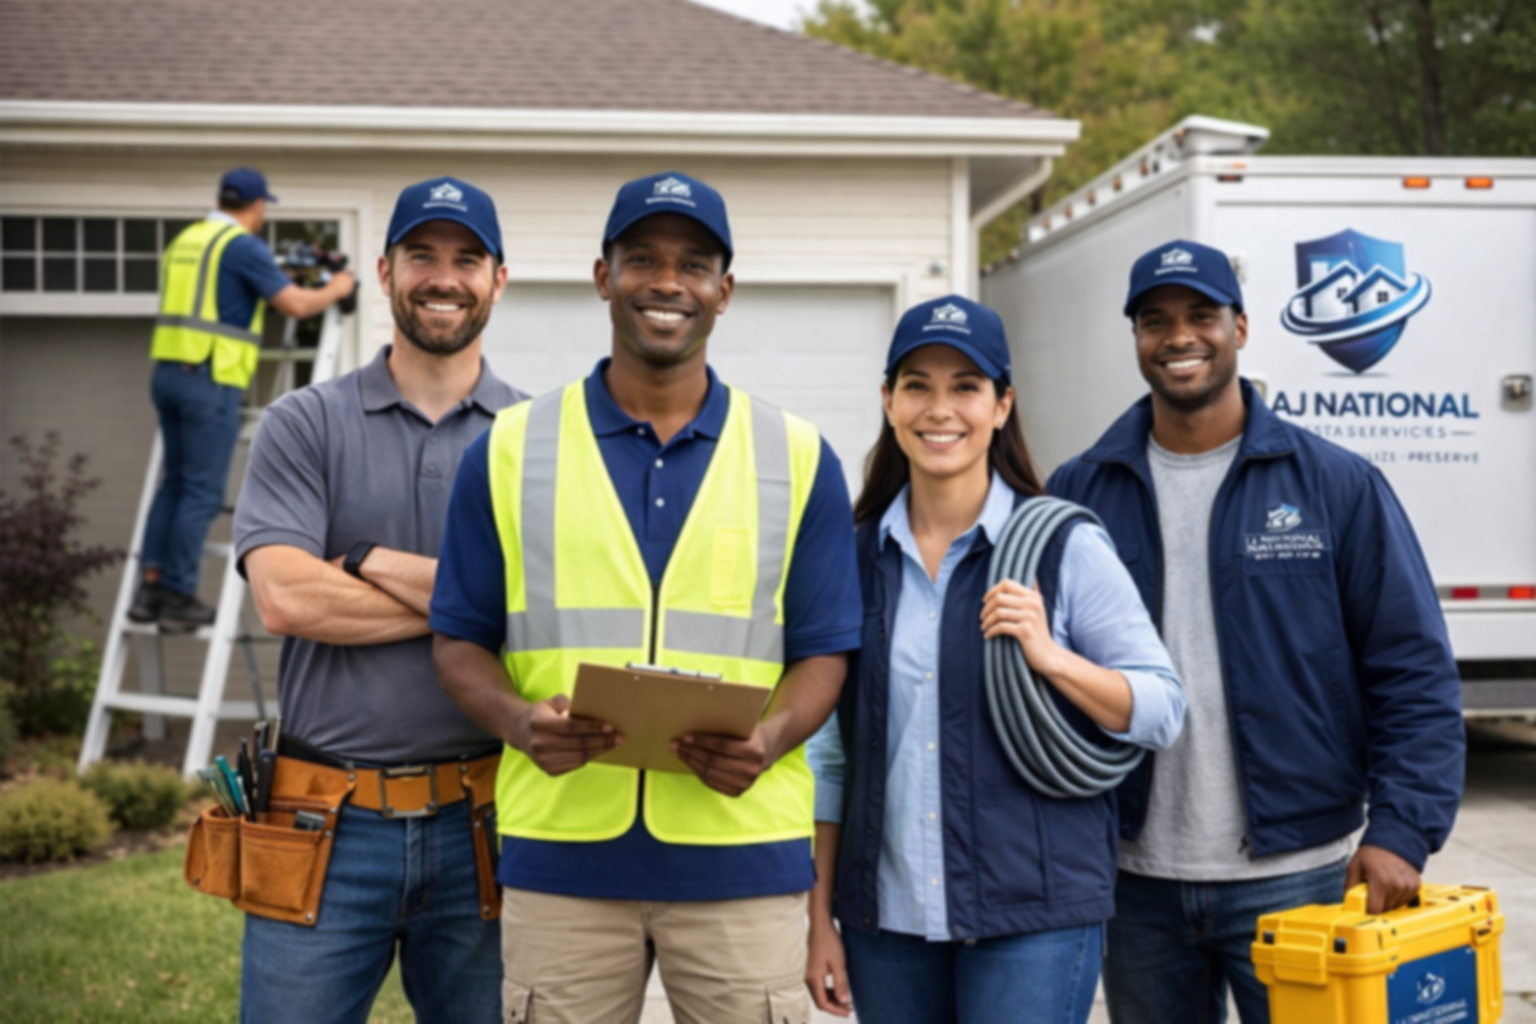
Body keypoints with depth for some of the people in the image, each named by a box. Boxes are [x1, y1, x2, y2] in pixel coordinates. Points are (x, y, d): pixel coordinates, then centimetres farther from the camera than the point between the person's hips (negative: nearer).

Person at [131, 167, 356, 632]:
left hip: (167, 373, 8)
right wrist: (336, 289, 9)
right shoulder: (244, 246, -7)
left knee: (174, 484, 15)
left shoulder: (184, 241, 17)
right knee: (202, 493, -2)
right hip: (211, 380, -8)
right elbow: (296, 305, -9)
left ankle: (150, 587, 12)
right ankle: (178, 598, 0)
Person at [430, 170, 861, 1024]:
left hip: (743, 853, 0)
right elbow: (462, 642, 8)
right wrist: (521, 722, -12)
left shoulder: (799, 458, 7)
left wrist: (770, 738, -14)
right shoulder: (511, 451, 6)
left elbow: (824, 653, 7)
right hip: (561, 854, 0)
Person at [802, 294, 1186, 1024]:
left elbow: (1163, 712, -4)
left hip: (1033, 916, -3)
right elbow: (830, 751, 9)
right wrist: (821, 917, 7)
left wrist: (1051, 656, -19)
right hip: (886, 915, 3)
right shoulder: (858, 556, 6)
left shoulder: (1066, 547, -3)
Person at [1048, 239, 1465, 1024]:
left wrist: (1400, 832, -12)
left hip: (1294, 874, -2)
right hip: (1136, 882, 2)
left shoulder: (1337, 486, -2)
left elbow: (1415, 676, -3)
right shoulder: (1078, 494, 3)